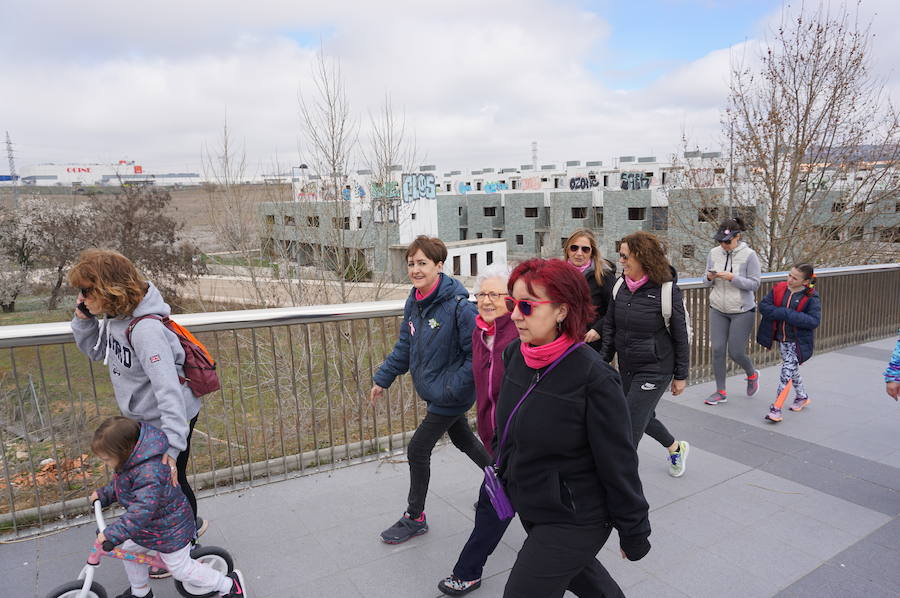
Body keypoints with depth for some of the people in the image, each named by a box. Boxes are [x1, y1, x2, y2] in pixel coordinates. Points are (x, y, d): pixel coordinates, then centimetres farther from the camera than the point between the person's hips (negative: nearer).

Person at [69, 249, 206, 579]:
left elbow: (169, 390, -38)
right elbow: (95, 351, 13)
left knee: (170, 480, 11)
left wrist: (173, 445, -42)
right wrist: (83, 319, -6)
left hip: (170, 420, -9)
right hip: (145, 418, 9)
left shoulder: (146, 329, -34)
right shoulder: (113, 317, -5)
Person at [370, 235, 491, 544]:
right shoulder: (414, 303, -1)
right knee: (463, 440, 24)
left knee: (418, 451, 1)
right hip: (435, 392, 8)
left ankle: (414, 519, 22)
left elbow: (476, 354, -23)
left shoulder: (458, 306, -25)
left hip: (451, 397, -8)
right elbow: (405, 346, 8)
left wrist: (452, 388, -25)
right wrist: (383, 378, 6)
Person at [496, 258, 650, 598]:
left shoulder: (593, 377, -27)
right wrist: (504, 471, 18)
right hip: (529, 507, 7)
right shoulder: (515, 354, -8)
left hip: (574, 522, -7)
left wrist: (634, 533, -10)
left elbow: (619, 464, -19)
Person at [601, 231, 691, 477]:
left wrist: (680, 376, -4)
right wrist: (603, 361, 3)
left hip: (654, 370, -6)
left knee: (630, 427, -6)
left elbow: (680, 335, -8)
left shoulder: (667, 290, -16)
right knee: (644, 418, 22)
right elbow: (610, 327, 7)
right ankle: (676, 447, 51)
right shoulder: (620, 286, -1)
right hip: (626, 368, 6)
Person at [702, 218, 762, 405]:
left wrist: (732, 278, -23)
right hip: (717, 310, 4)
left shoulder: (749, 255, -10)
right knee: (717, 350, 2)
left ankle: (752, 375, 35)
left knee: (736, 353, 1)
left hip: (742, 311, -4)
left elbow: (754, 284, -10)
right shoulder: (714, 253, 1)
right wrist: (710, 278, -13)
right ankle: (721, 392, 15)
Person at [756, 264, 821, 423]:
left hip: (797, 342, -5)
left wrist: (789, 315, -27)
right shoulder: (779, 289, -3)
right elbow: (763, 306, -8)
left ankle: (776, 408, -6)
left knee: (787, 372, -10)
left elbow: (814, 321, -22)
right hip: (781, 339, 5)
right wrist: (783, 313, -21)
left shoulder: (811, 297, -14)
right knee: (792, 369, 21)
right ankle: (802, 397, 44)